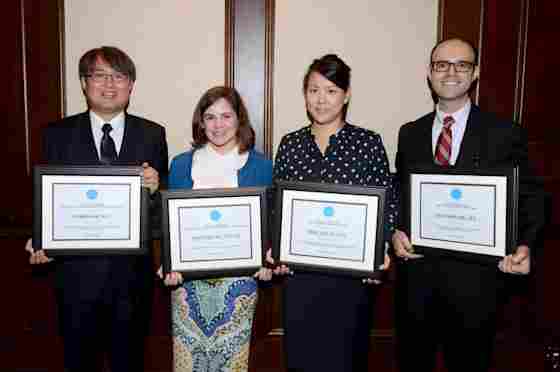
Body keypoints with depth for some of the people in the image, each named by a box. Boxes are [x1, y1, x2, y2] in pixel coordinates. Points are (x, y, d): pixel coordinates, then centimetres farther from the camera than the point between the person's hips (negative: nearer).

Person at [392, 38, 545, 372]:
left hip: (474, 279, -2)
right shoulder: (410, 134, 6)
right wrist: (396, 232, -7)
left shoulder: (506, 135, -3)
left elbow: (531, 200, -2)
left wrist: (525, 247, -19)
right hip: (416, 275, 3)